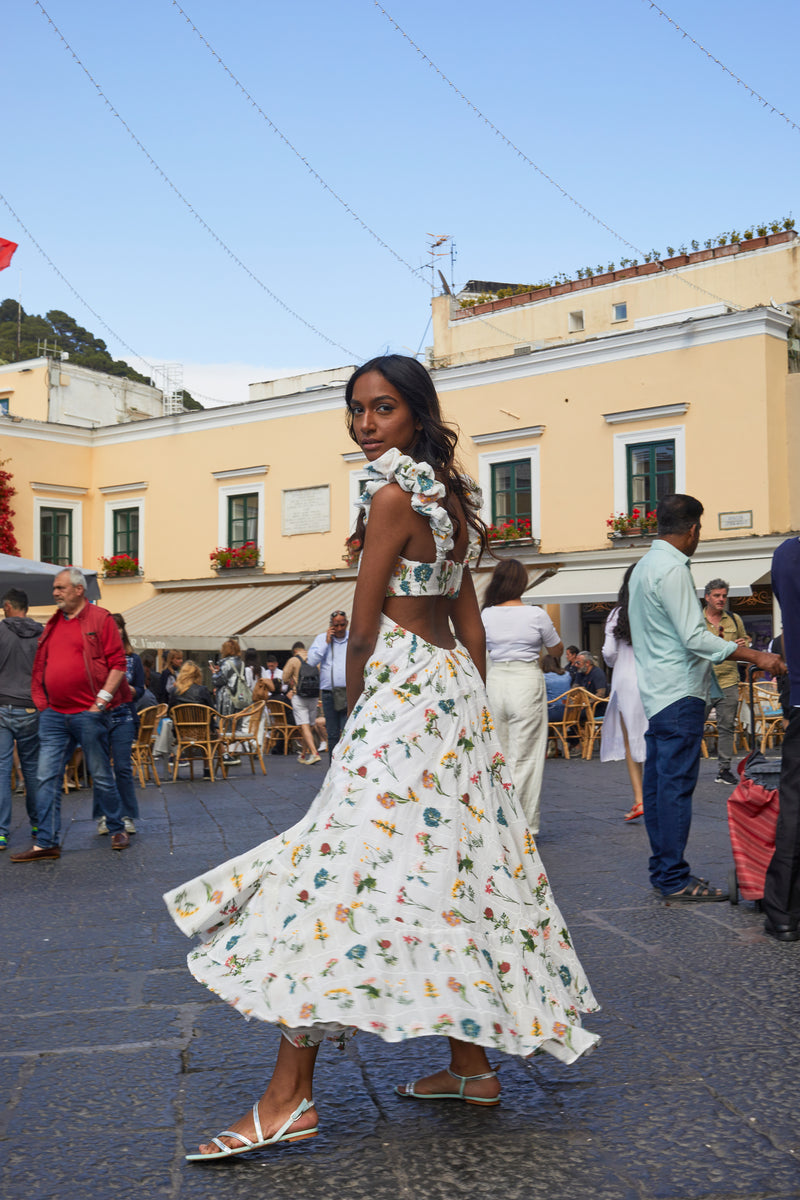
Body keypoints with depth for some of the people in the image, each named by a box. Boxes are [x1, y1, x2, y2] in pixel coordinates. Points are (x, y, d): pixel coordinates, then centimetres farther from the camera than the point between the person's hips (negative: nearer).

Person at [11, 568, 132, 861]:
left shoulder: (100, 619, -4)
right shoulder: (53, 625, 14)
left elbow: (118, 663, -7)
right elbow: (40, 667, 19)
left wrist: (102, 700, -13)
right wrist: (41, 702, 8)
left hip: (88, 713, -6)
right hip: (53, 715, 6)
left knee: (101, 776, 5)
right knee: (47, 777, 1)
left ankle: (117, 830, 21)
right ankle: (46, 842, 5)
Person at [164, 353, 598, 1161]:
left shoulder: (392, 492, -12)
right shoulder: (445, 494, 15)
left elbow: (363, 628, -11)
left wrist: (354, 710, 4)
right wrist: (473, 710, 21)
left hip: (402, 693, -10)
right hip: (455, 684, 10)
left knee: (337, 874, -10)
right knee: (452, 869, 12)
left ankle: (288, 1098, -8)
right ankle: (474, 1066, 21)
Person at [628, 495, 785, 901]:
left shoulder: (645, 565, 16)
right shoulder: (671, 569, -15)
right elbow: (694, 637, -20)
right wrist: (756, 656, -18)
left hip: (656, 692, 10)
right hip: (678, 693, -10)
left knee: (659, 782, 11)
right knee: (676, 784, -7)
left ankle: (663, 870, 18)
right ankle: (674, 879, -4)